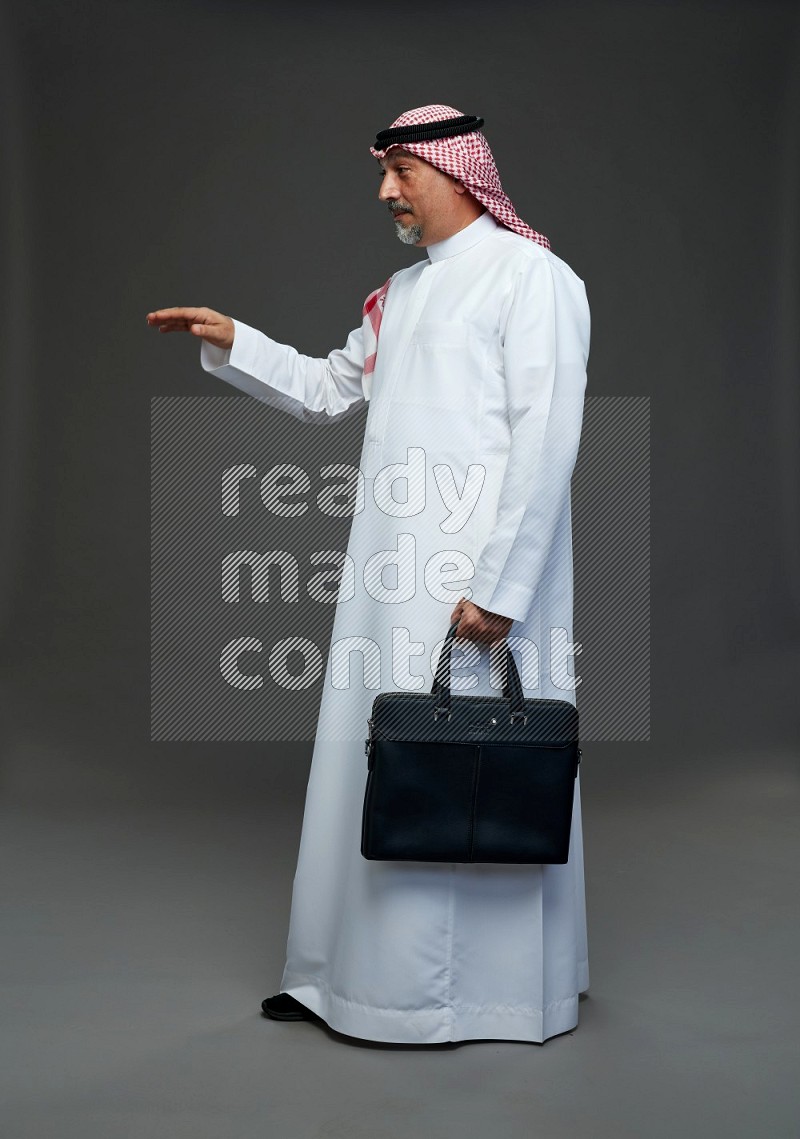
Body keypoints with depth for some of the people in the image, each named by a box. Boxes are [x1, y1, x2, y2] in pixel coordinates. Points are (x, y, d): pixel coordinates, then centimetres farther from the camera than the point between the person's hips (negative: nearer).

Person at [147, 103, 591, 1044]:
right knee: (378, 772, 12)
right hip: (391, 575, 8)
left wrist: (498, 587, -20)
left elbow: (546, 443, -16)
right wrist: (232, 344, 17)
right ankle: (350, 974, 25)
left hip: (479, 582, -8)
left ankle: (479, 988, 16)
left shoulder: (531, 277, -8)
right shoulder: (401, 293, 18)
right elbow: (328, 389, 29)